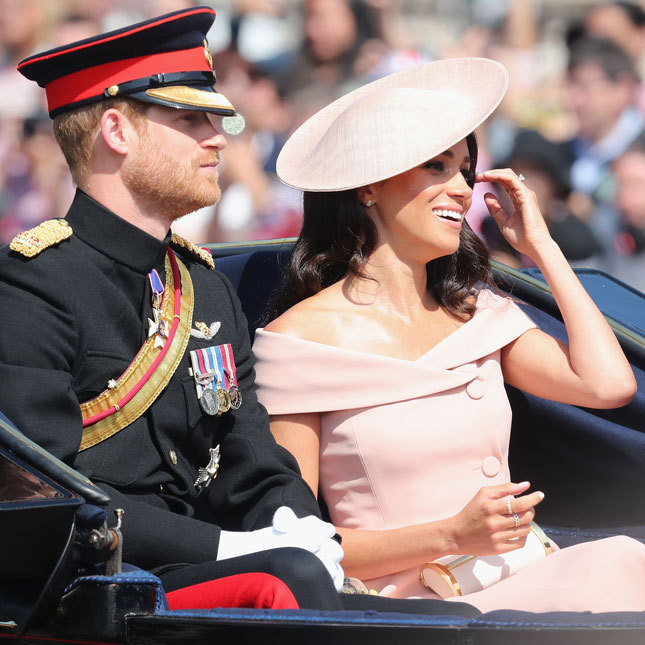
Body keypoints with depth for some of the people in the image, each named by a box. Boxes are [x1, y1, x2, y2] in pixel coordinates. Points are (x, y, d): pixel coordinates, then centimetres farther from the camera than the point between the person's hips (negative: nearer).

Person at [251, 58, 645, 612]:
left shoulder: (476, 312, 17)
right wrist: (452, 535, -16)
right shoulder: (301, 338, 0)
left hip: (522, 586, 6)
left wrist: (542, 246, 11)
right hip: (408, 604, -6)